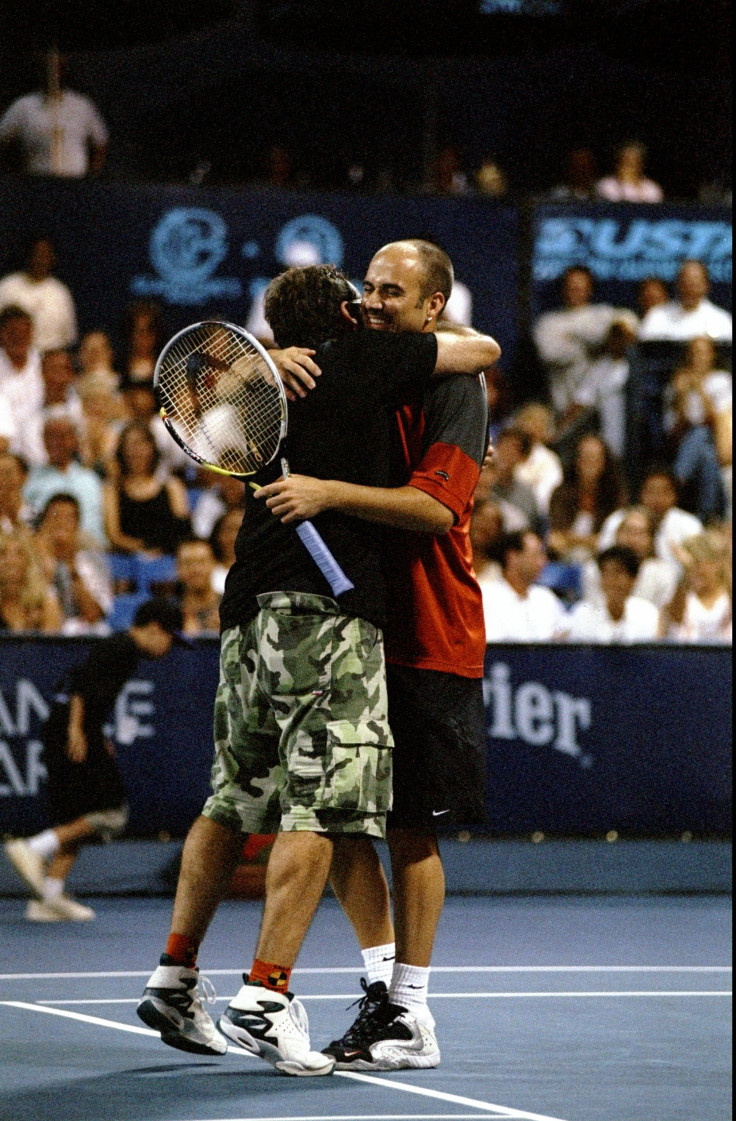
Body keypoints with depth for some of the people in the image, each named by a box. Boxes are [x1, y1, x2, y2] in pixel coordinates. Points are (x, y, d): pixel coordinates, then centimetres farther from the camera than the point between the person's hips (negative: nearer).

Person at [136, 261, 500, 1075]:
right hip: (328, 609, -7)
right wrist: (435, 330, 31)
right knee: (319, 807, -8)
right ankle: (263, 997, -15)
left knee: (232, 799, 16)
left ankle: (173, 979, 20)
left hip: (248, 610, 7)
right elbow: (483, 350, 13)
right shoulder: (365, 357, 4)